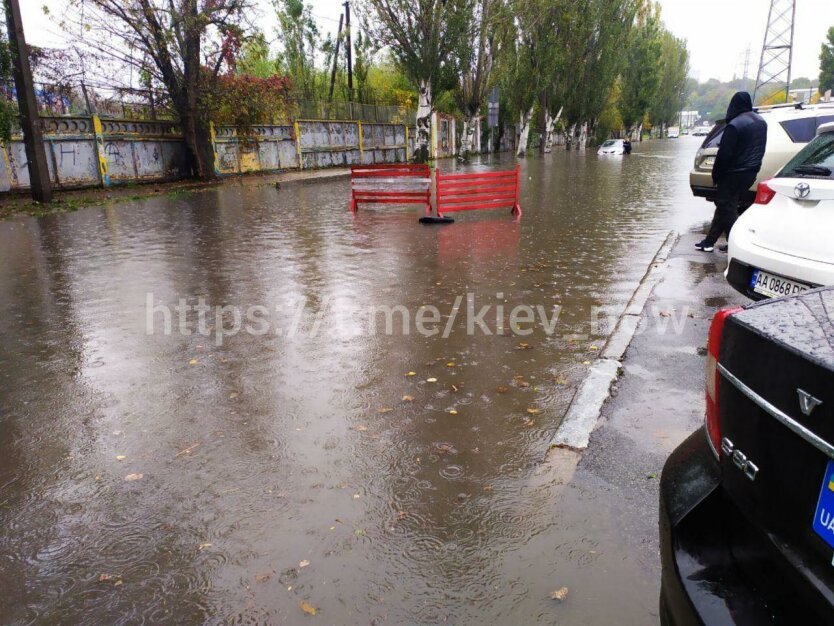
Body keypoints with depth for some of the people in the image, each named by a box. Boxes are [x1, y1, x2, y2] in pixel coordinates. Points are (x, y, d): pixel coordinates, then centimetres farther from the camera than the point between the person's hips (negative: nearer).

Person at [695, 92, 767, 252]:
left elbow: (724, 153, -17)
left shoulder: (734, 125, -18)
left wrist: (716, 174, -7)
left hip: (734, 173, -8)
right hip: (751, 172, 8)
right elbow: (760, 149, 17)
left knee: (726, 207, -1)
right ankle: (709, 241, 19)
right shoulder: (761, 122, 10)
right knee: (726, 205, 14)